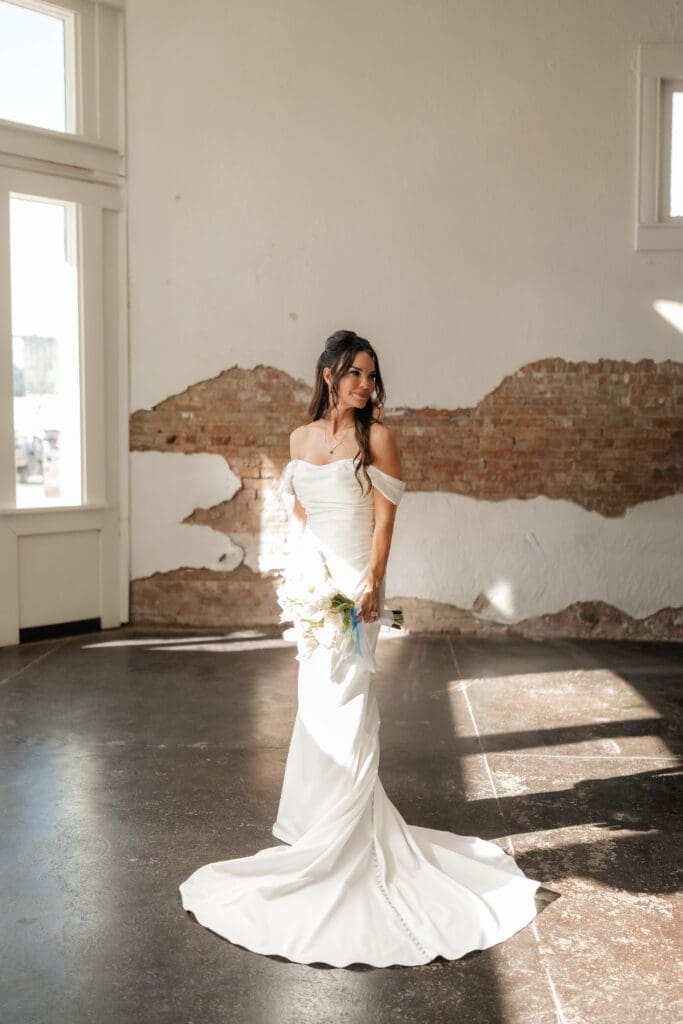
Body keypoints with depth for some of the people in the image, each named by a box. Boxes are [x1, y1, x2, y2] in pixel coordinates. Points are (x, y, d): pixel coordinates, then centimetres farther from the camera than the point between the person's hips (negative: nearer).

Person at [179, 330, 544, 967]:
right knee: (317, 698, 14)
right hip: (310, 582, 5)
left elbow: (384, 517, -9)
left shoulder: (376, 437, -5)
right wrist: (296, 578, 12)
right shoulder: (301, 438, 9)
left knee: (345, 702, -2)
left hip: (353, 584, -5)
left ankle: (340, 838, 10)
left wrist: (371, 585, -18)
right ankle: (317, 818, 29)